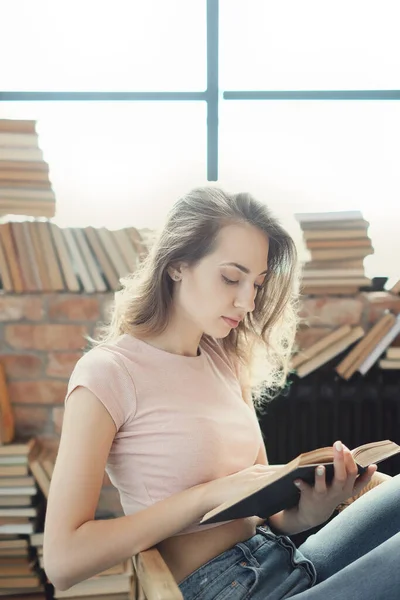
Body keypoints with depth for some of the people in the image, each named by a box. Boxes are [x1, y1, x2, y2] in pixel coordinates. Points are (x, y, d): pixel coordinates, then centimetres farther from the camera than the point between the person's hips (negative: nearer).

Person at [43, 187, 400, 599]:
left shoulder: (226, 361, 10)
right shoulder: (107, 374, -11)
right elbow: (61, 560, -16)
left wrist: (306, 511, -15)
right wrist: (208, 495, -19)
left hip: (289, 563, 7)